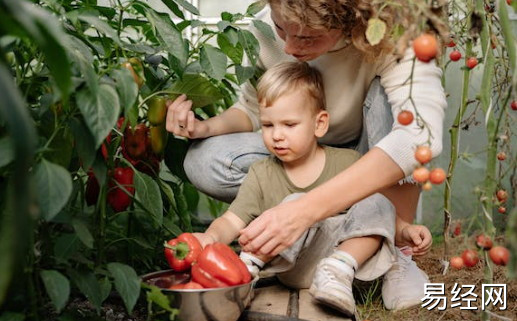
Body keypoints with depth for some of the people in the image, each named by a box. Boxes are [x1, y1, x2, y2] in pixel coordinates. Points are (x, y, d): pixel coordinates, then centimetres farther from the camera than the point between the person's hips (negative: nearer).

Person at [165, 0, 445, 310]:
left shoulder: (391, 34, -30)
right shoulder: (267, 28, -18)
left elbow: (421, 133, -46)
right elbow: (253, 109, -2)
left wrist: (305, 210, -56)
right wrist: (205, 127, -25)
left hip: (381, 167, -3)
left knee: (389, 95, -33)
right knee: (203, 161, -21)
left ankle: (398, 247, -21)